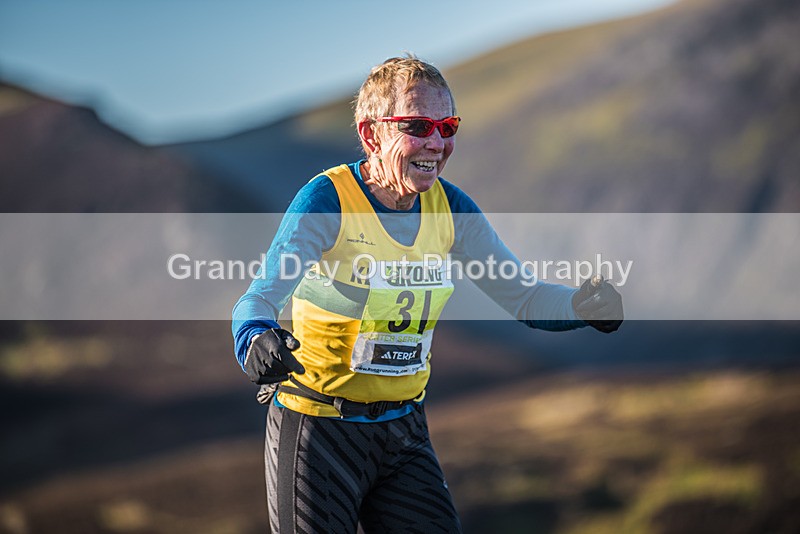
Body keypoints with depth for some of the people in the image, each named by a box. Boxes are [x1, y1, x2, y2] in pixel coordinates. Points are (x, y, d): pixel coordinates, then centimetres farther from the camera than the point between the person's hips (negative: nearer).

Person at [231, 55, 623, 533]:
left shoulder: (449, 207, 0)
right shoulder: (328, 201, -17)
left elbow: (522, 294, 4)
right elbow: (263, 295, -27)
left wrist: (585, 307, -17)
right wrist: (258, 341, -50)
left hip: (404, 430, 5)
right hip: (319, 427, -5)